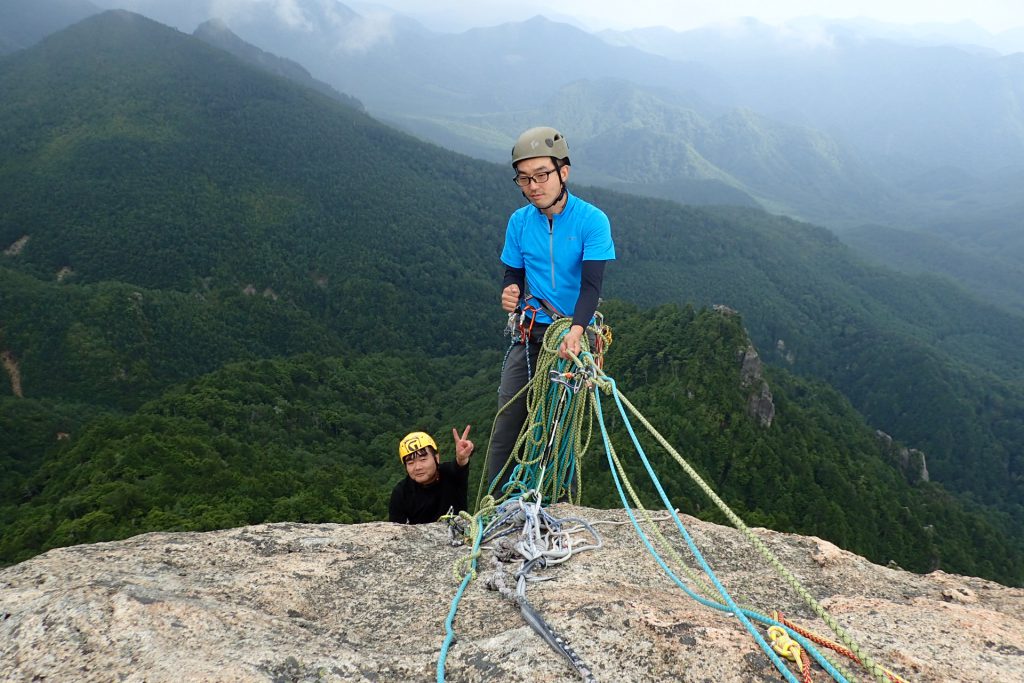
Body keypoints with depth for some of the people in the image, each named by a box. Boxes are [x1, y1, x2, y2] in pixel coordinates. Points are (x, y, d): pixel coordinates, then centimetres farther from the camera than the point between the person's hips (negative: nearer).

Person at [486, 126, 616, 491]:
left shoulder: (592, 221, -11)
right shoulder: (519, 221, 1)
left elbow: (592, 284, -19)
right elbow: (513, 273, 10)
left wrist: (576, 330, -36)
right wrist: (510, 292, -15)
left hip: (574, 335, -3)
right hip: (530, 334, 3)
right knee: (508, 419, -4)